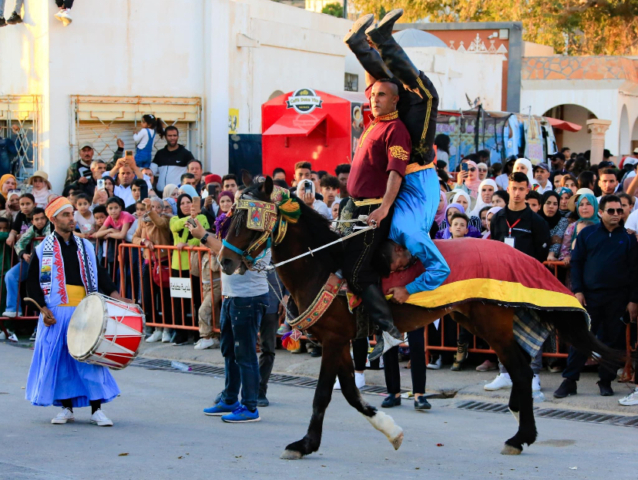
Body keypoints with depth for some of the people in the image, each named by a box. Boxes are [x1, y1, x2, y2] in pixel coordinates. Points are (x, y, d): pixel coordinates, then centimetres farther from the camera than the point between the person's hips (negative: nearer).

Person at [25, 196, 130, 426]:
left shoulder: (85, 246, 11)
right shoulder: (43, 250, 2)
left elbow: (98, 274, 13)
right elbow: (32, 283, 1)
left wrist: (115, 295, -2)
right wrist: (43, 308, -10)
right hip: (56, 313, -2)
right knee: (58, 359, 1)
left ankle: (96, 409, 1)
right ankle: (66, 407, 15)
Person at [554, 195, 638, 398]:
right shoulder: (587, 234, 4)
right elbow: (576, 263, 5)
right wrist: (577, 290, -4)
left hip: (617, 298, 0)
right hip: (590, 296, 0)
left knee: (612, 340, 4)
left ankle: (606, 381, 15)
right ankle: (570, 380, 1)